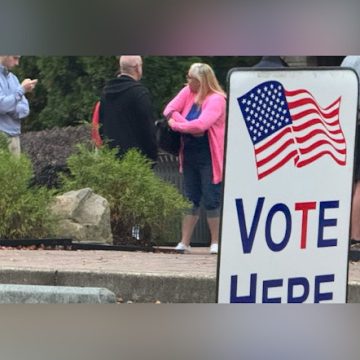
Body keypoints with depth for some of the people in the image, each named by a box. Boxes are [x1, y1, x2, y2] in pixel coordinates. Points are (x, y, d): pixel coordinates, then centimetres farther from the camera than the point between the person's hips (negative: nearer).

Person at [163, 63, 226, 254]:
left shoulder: (216, 100, -13)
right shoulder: (188, 92, 7)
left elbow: (201, 124, -24)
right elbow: (169, 110, -2)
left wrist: (175, 124, -13)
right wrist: (186, 125, -16)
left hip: (209, 157, -6)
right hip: (190, 154, 6)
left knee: (211, 201, -4)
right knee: (190, 199, 9)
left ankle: (216, 243, 4)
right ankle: (184, 243, 12)